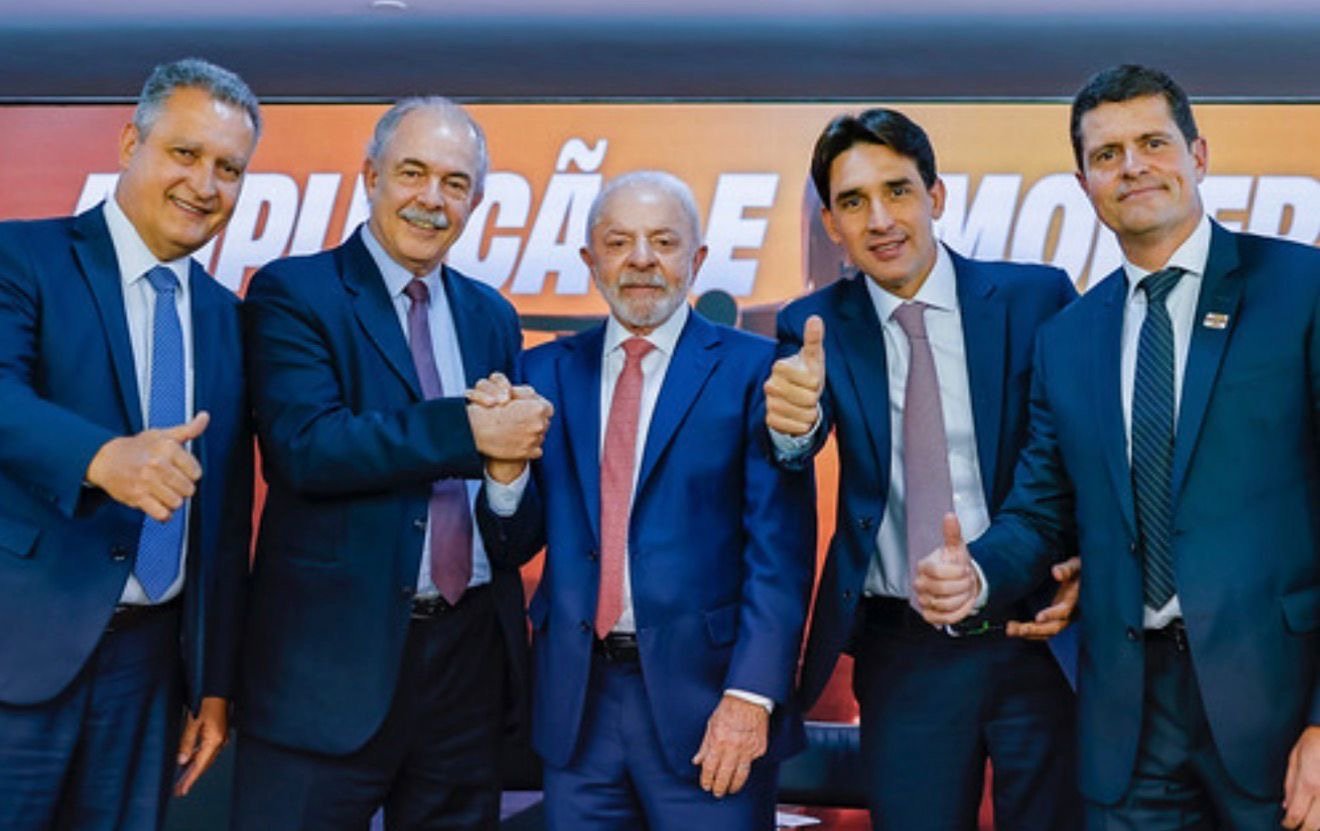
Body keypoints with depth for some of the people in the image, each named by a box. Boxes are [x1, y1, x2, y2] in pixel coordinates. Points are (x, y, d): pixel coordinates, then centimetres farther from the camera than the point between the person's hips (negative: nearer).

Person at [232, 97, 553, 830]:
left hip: (472, 646, 6)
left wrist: (517, 453, -10)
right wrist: (468, 429, -20)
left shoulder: (491, 315, 13)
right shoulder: (292, 293, -5)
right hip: (335, 652, -5)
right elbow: (304, 447, -19)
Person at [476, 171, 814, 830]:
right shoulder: (547, 372, 7)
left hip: (704, 697, -3)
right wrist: (504, 468, -12)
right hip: (576, 700, 3)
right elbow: (514, 546, 7)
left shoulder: (752, 369, -3)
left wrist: (751, 696, -16)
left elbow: (780, 551, -8)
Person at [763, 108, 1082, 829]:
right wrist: (790, 421, -41)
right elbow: (797, 445, -17)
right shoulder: (815, 328, 1)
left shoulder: (1035, 299, -3)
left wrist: (1088, 572, -14)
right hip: (901, 655, 1)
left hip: (1040, 636, -1)